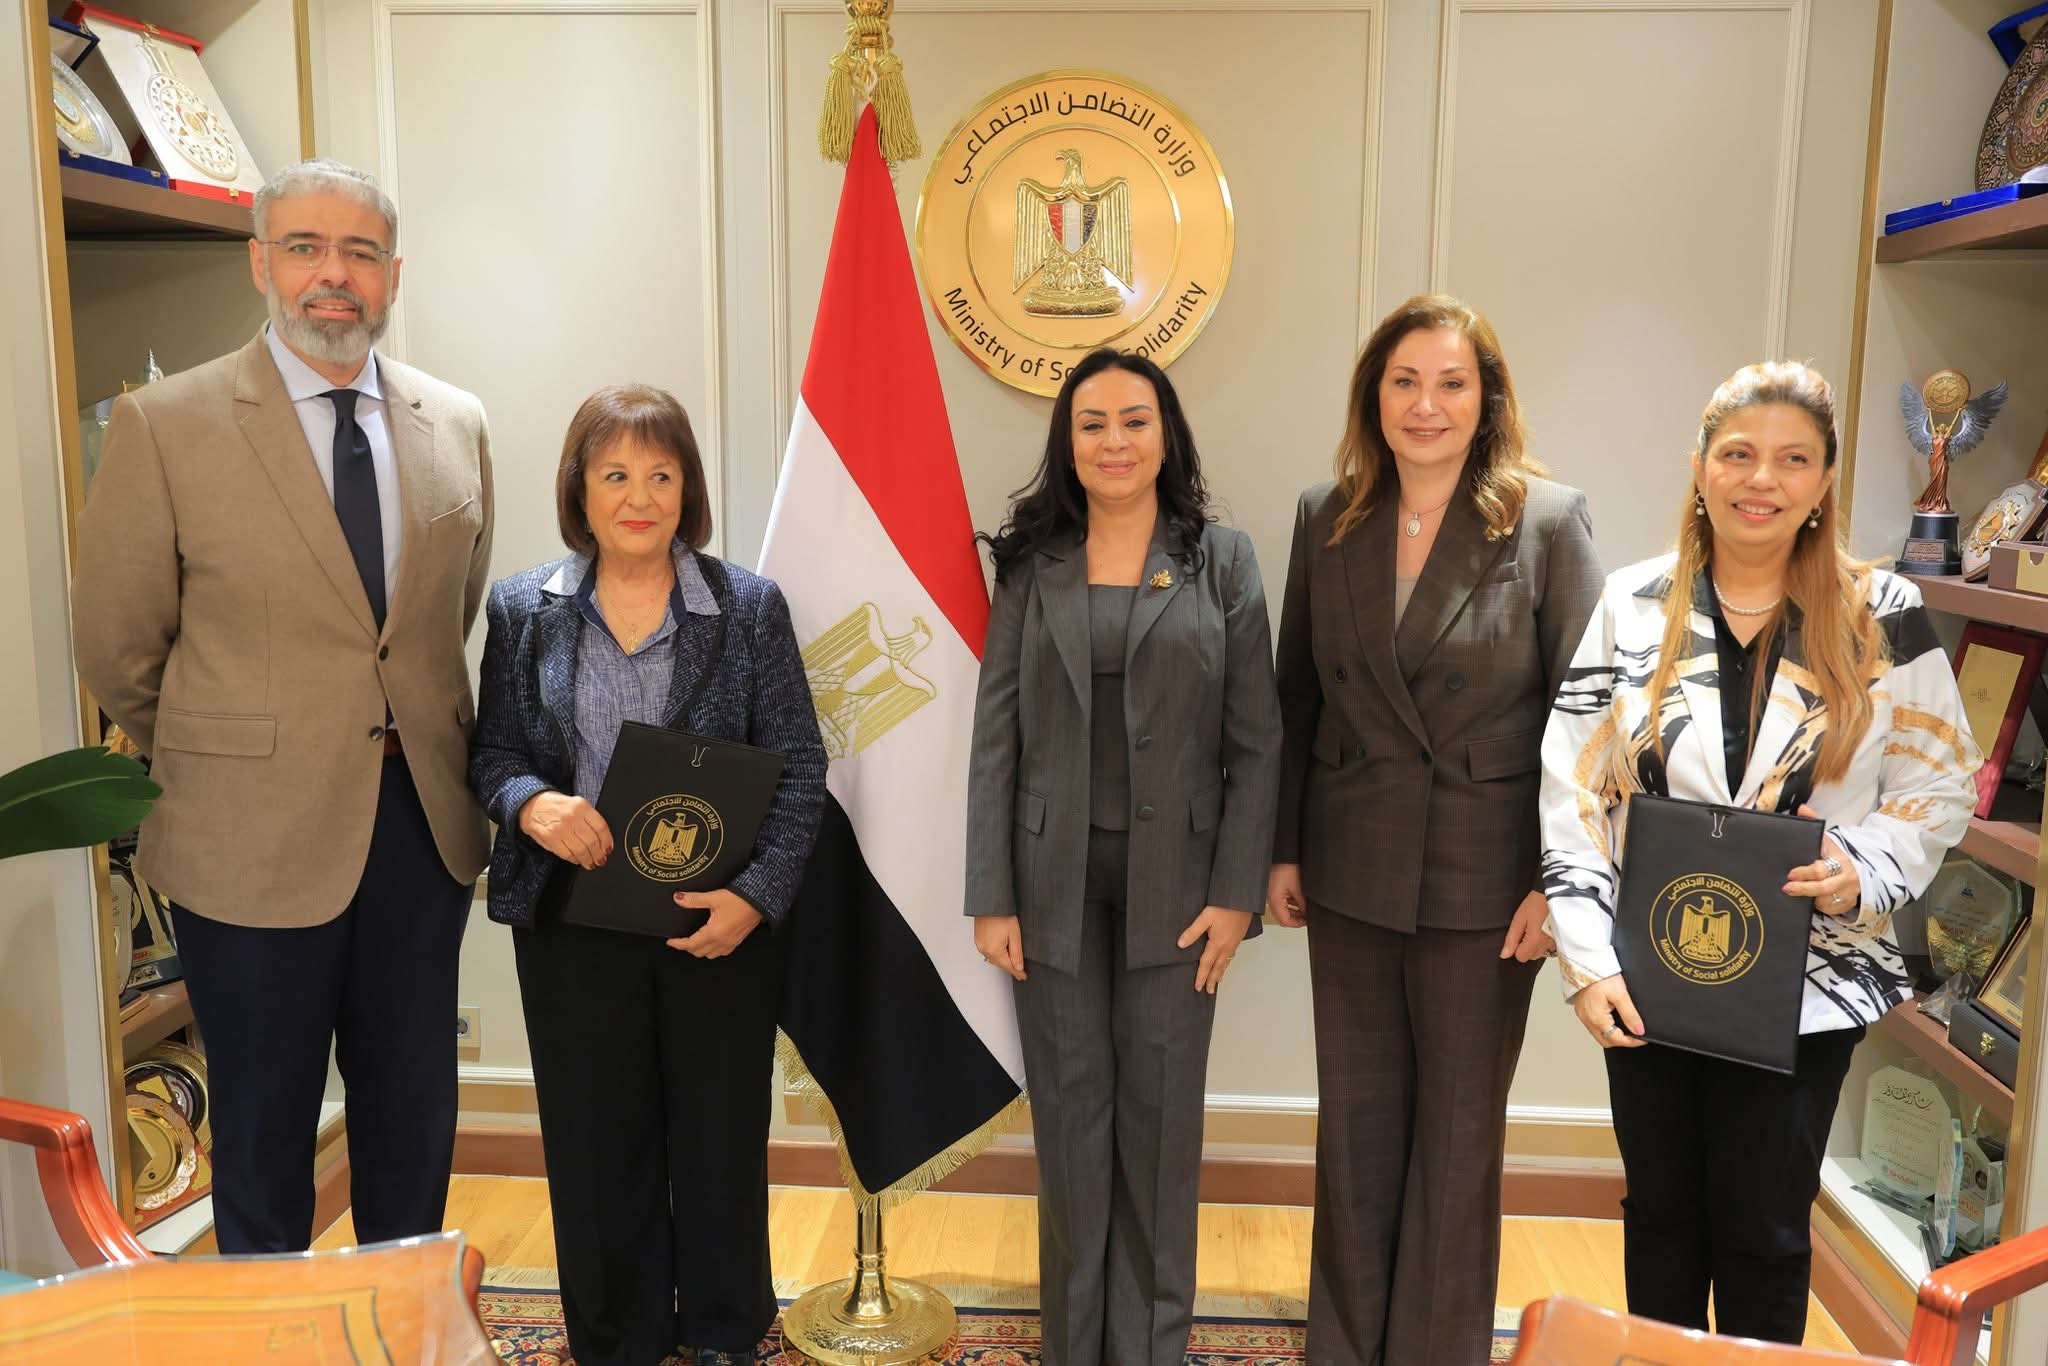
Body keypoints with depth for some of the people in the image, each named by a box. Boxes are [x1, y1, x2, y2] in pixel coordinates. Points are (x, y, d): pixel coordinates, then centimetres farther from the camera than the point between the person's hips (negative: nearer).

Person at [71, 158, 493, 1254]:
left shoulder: (456, 424, 4)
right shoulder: (165, 424, -8)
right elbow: (114, 644, -1)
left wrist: (402, 730, 12)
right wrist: (220, 761, 8)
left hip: (422, 821, 4)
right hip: (255, 836, -3)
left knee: (413, 1112, 17)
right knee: (265, 1122, 13)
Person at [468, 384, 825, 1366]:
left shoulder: (749, 606, -4)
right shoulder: (523, 609, 1)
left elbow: (799, 767, -4)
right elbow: (492, 752, 6)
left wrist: (758, 894, -15)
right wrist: (529, 803, -17)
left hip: (720, 918, -1)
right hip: (573, 918, 1)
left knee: (719, 1135, 12)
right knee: (596, 1141, 12)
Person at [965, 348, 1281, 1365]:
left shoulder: (1221, 560, 1)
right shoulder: (1033, 565, 4)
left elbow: (1255, 739, -1)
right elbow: (996, 736, 1)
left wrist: (1236, 893, -7)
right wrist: (991, 898, -4)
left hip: (1175, 875, -1)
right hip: (1055, 875, 1)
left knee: (1160, 1111, 7)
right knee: (1070, 1108, 9)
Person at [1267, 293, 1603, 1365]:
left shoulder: (1548, 521, -8)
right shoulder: (1327, 520, 2)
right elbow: (1297, 697, 7)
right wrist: (1283, 850, 7)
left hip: (1484, 880, -3)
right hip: (1350, 874, 3)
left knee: (1459, 1131, 11)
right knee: (1354, 1121, 15)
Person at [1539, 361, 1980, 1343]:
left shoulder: (1883, 617, -3)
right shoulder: (1634, 607, -2)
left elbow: (1941, 787, 4)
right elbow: (1573, 793, -5)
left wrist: (1863, 874, -16)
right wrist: (1589, 960, -12)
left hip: (1804, 985, -1)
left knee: (1763, 1232, 8)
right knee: (1661, 1213, 16)